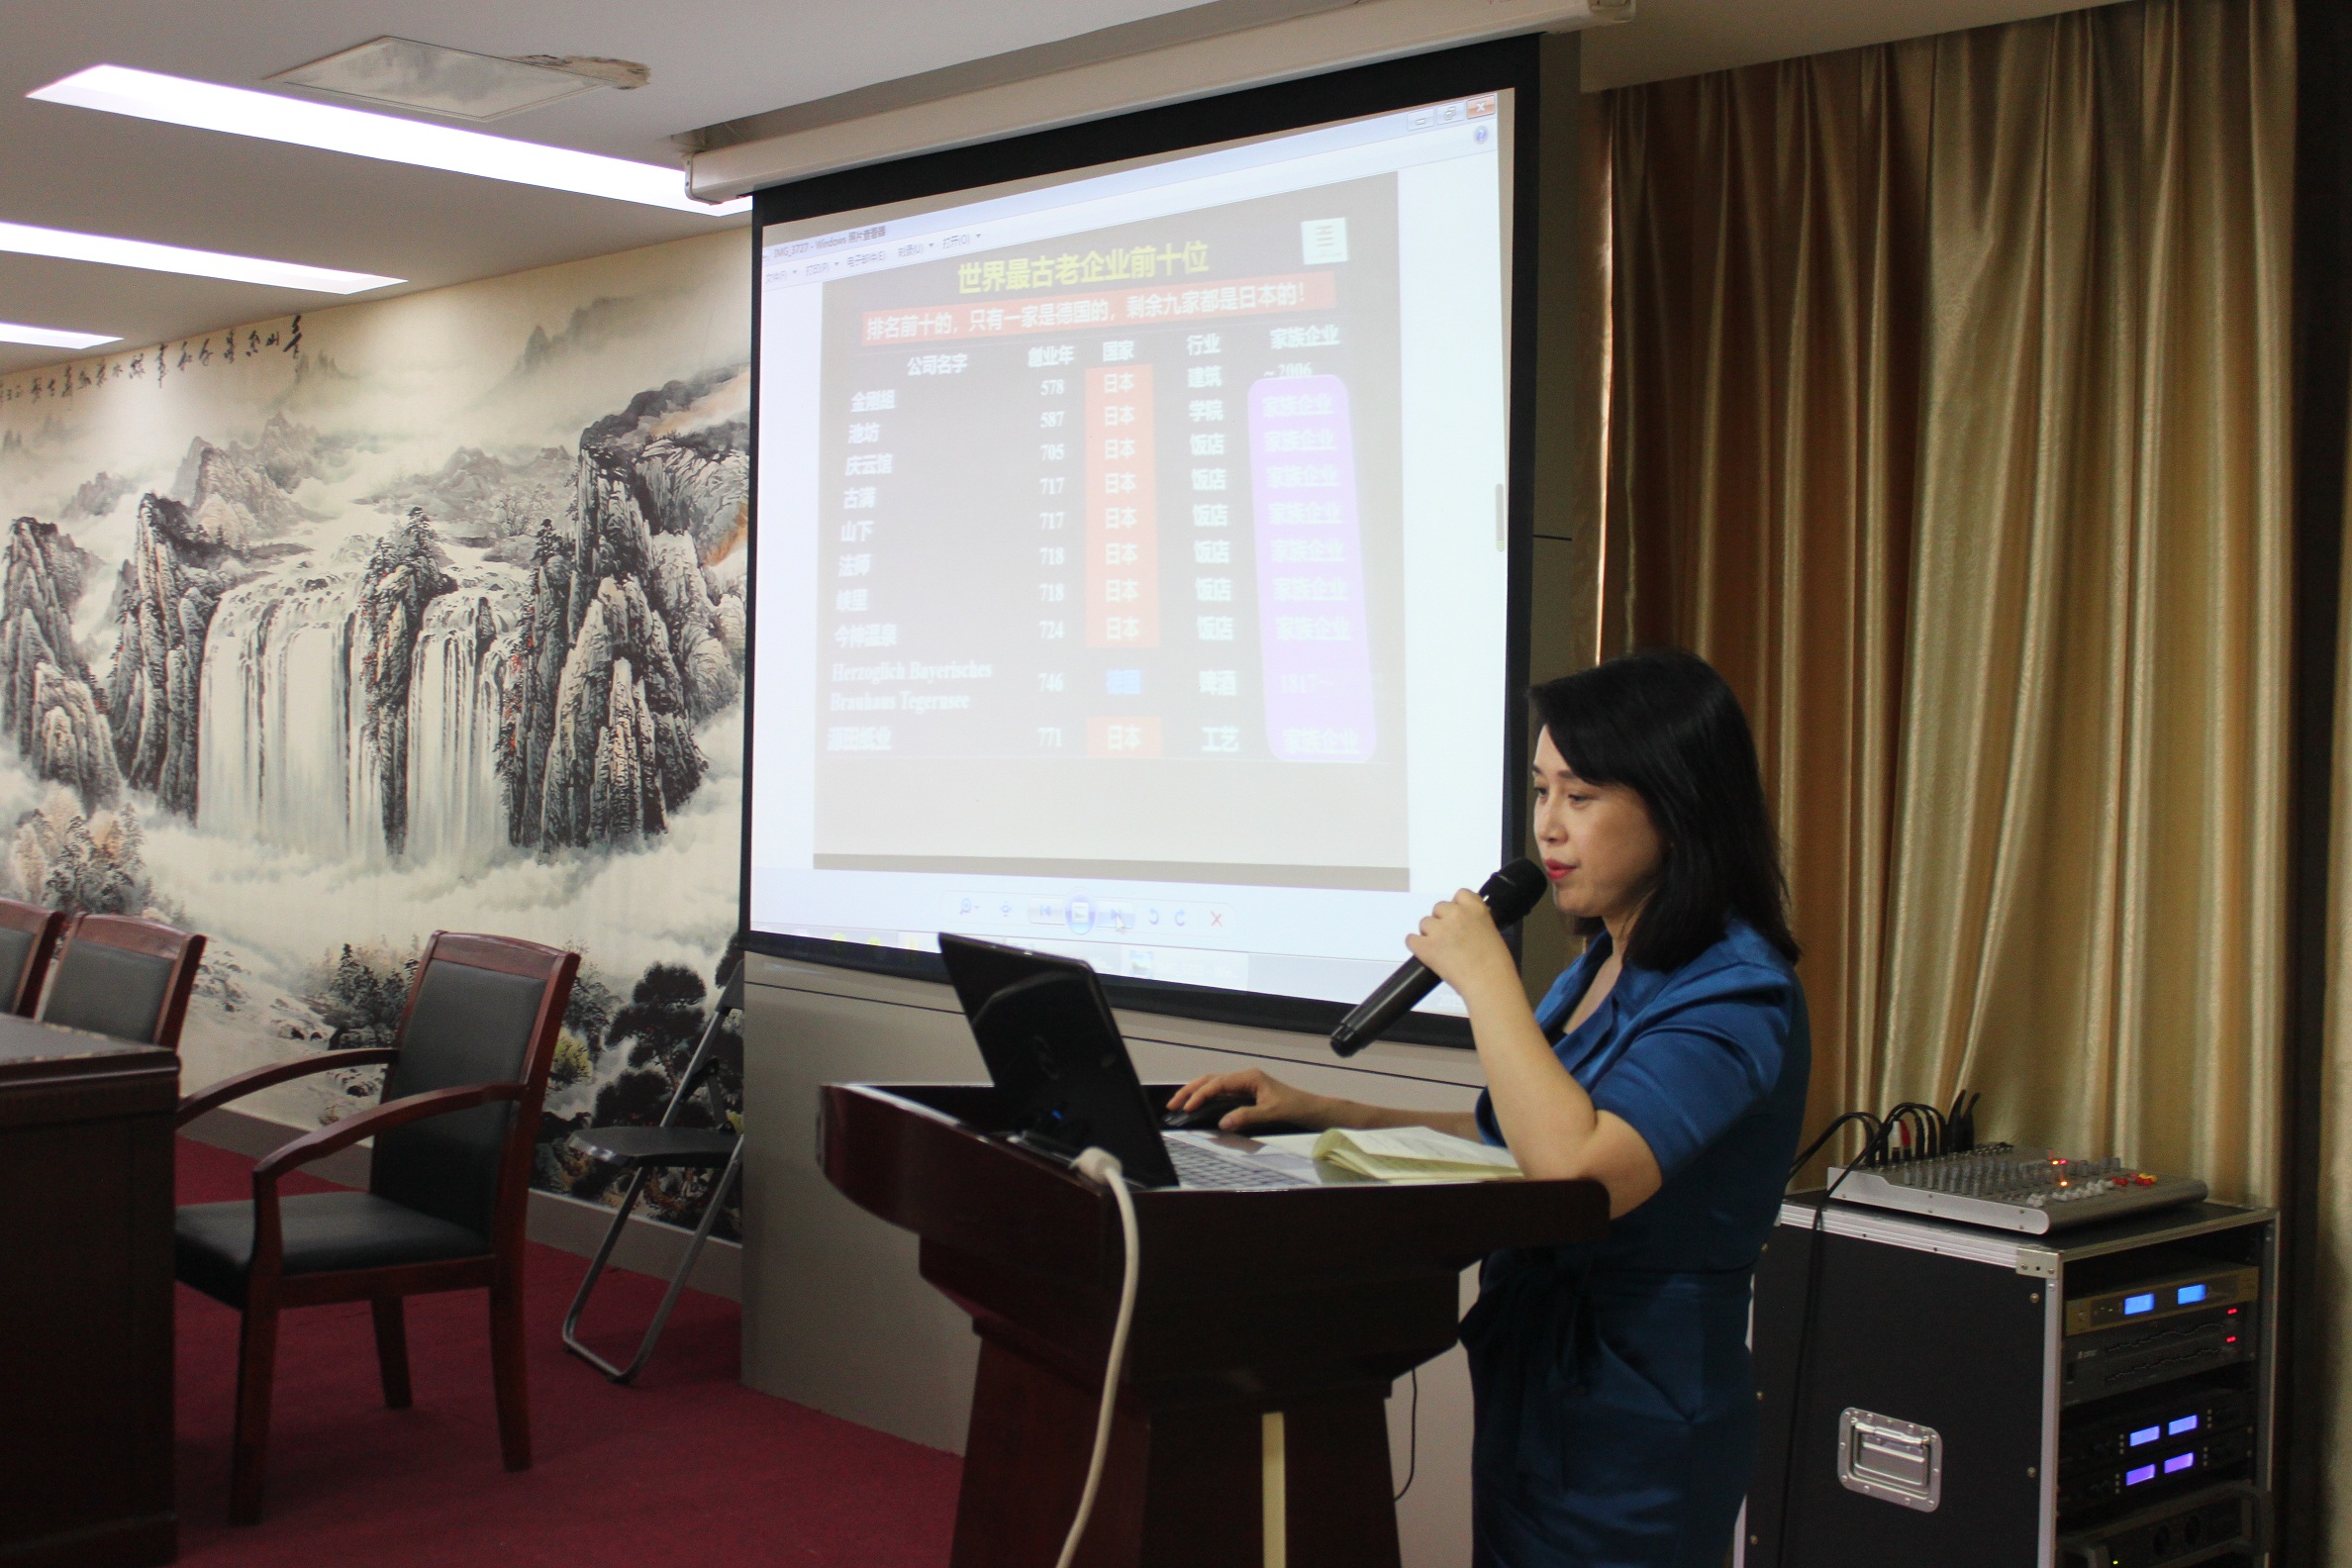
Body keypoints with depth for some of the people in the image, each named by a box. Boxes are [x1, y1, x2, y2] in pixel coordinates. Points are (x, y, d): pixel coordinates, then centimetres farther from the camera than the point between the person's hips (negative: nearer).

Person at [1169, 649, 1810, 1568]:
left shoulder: (1734, 991, -21)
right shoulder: (1605, 967, 8)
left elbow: (1581, 1167, -34)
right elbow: (1512, 1145, 15)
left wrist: (1483, 974, -23)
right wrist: (1322, 1114, 6)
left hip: (1632, 1423, -8)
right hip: (1535, 1387, 9)